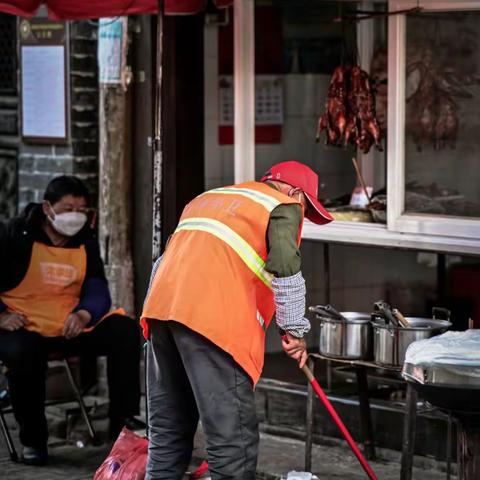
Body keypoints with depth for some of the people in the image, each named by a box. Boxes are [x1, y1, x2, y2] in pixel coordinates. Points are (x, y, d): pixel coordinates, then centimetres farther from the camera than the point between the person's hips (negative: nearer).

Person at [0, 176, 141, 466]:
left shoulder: (86, 241, 11)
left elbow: (97, 289, 2)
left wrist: (84, 314, -21)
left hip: (72, 327, 5)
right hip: (26, 327, -4)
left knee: (126, 331, -15)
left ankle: (123, 425, -7)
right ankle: (33, 440, -15)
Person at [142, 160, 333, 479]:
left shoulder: (208, 198, 30)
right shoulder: (284, 206, 7)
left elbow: (163, 261, 29)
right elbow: (284, 265, -10)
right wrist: (295, 330, -1)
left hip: (161, 309, 8)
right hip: (213, 321, -8)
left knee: (168, 434, 15)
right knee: (233, 441, -6)